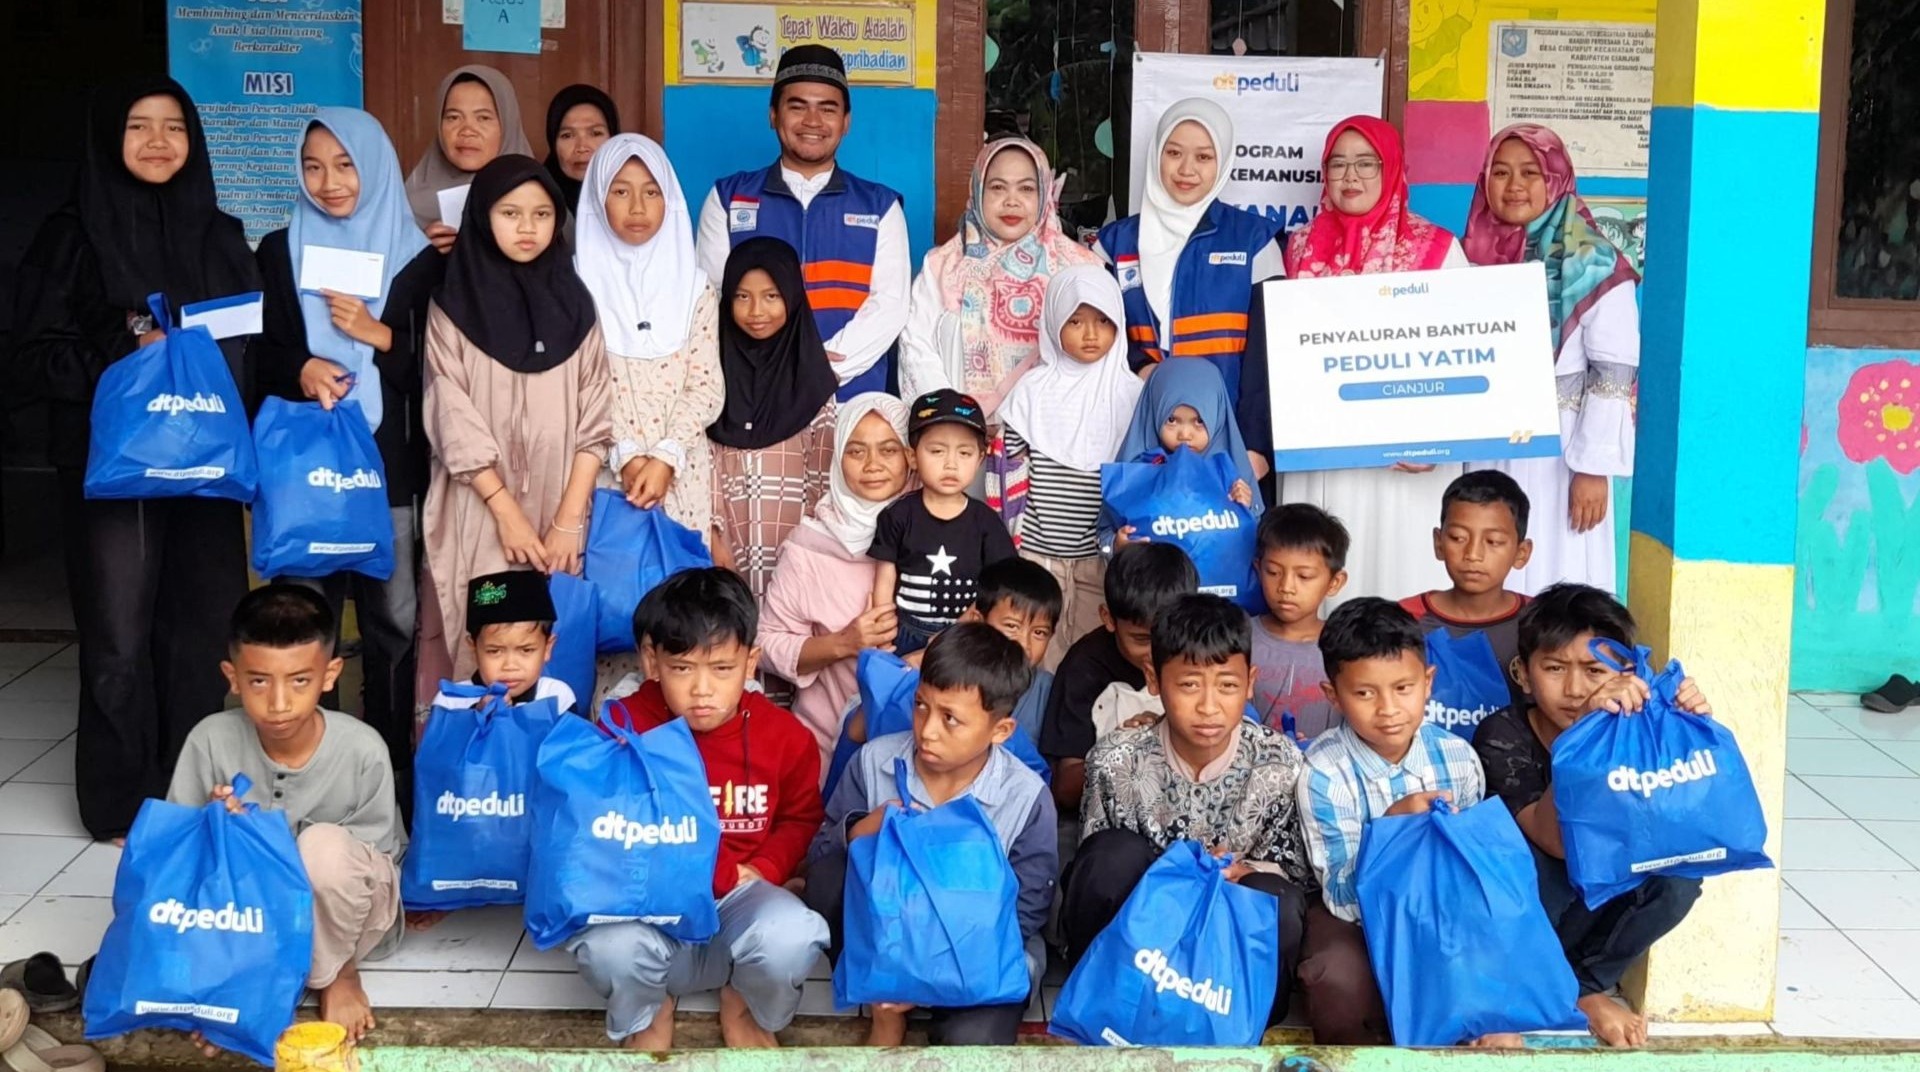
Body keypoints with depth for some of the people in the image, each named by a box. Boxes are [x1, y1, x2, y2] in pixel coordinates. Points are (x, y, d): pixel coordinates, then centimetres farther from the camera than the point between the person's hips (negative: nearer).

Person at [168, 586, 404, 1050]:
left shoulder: (362, 750, -23)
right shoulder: (211, 741, -17)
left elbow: (372, 858, -15)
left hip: (343, 910, -1)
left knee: (326, 846, -35)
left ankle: (339, 975, -7)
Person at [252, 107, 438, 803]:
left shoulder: (418, 256, 5)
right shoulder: (279, 251, 11)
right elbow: (260, 355, 9)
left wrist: (377, 335, -12)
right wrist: (300, 372, -12)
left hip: (390, 463, -1)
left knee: (393, 621, 0)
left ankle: (395, 767, 11)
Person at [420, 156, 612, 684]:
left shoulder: (574, 303, 8)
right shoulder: (454, 307, 2)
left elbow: (594, 419, 2)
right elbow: (455, 422, -4)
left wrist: (569, 520, -8)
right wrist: (508, 514, -12)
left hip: (560, 512, 2)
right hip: (480, 513, -2)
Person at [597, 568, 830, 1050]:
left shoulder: (784, 735, -3)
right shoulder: (626, 725, -8)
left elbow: (801, 819, 13)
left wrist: (763, 870, -7)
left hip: (741, 898, 1)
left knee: (793, 936, -34)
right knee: (608, 946, -36)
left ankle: (744, 1010, 7)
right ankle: (647, 1018, 6)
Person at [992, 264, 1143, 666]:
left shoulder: (1132, 392, 1)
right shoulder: (1033, 391, 0)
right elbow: (1009, 467, 2)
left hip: (1105, 552, 0)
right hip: (1038, 549, 0)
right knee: (1038, 654, 6)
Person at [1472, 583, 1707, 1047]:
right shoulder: (1502, 736, -22)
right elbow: (1557, 841, -36)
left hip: (1596, 909, 4)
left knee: (1679, 874, -22)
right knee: (1525, 854, -34)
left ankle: (1584, 983, 0)